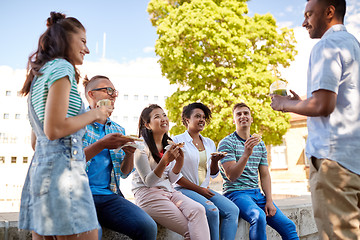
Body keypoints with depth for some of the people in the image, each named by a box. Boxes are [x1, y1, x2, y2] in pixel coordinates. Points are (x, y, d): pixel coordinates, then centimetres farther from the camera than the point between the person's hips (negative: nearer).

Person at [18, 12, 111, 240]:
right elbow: (54, 129, -16)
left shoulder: (40, 75, 23)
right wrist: (94, 114, -4)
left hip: (39, 167, 10)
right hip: (62, 169, -10)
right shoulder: (61, 67, -5)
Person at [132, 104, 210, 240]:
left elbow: (171, 180, 12)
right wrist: (164, 161, -25)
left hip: (168, 191, 6)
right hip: (147, 193, -6)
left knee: (198, 210, -24)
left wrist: (179, 161, -5)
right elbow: (148, 182, -11)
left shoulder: (169, 145, 12)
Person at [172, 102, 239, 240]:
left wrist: (215, 161, -2)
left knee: (232, 210, -18)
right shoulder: (178, 141, -2)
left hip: (205, 190, 6)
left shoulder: (209, 143, 16)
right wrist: (198, 189, -11)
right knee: (212, 210, -30)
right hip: (184, 189, -6)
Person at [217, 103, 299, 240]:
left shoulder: (260, 145, 15)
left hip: (257, 193, 6)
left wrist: (269, 201, -1)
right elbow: (231, 176, -14)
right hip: (236, 192, -6)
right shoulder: (226, 143, -5)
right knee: (259, 216, -33)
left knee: (289, 226, -7)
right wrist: (246, 154, -28)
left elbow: (265, 175, 13)